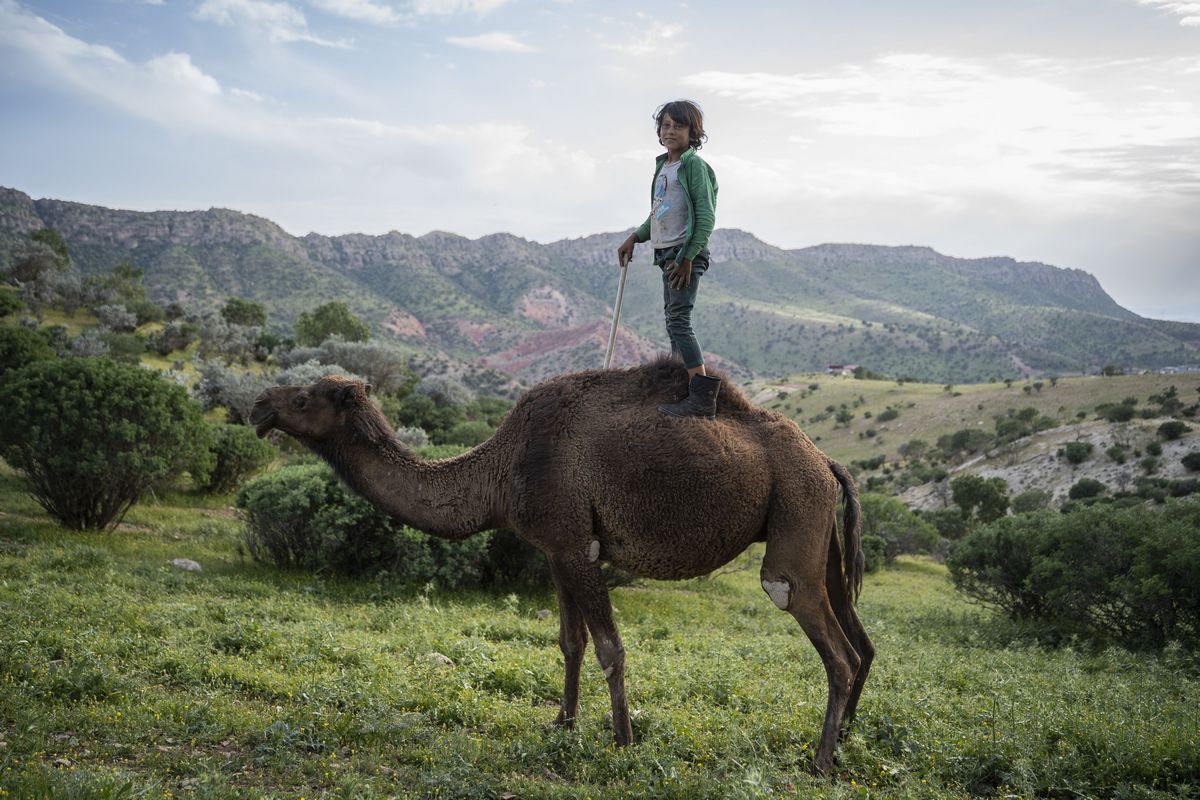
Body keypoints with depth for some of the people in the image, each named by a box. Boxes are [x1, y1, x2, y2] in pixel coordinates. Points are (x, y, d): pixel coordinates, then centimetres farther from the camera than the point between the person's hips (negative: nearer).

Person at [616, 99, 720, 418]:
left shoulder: (694, 165, -9)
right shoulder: (663, 165, 16)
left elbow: (706, 217, -14)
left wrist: (688, 257, -16)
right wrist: (635, 238, 21)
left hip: (687, 253, -9)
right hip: (666, 253, 9)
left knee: (679, 321, -16)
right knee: (673, 320, 10)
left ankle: (702, 396, -18)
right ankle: (682, 382, 16)